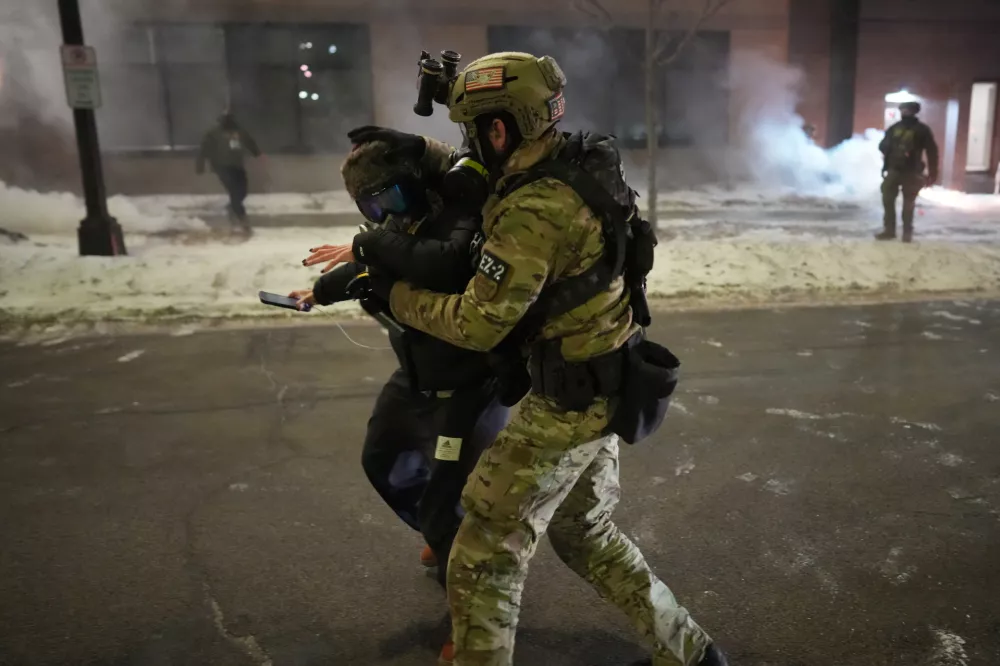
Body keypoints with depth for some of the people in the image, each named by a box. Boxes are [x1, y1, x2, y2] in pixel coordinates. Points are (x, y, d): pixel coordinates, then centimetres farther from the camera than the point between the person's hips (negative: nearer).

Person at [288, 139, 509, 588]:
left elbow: (448, 265, -47)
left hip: (467, 388, -10)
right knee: (383, 463, 27)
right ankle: (444, 539, 51)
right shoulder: (395, 230, 2)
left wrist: (370, 244, -36)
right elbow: (372, 270, 24)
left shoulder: (459, 223, -23)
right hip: (415, 379, 10)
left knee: (448, 502, -7)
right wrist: (322, 290, 41)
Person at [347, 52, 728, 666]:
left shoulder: (535, 213, -25)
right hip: (606, 390, 10)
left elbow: (479, 324, -22)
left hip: (565, 406, -10)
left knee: (487, 555, 6)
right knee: (585, 533, 26)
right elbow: (496, 178, 22)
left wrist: (395, 294, -9)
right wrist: (424, 151, 14)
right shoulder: (578, 169, 3)